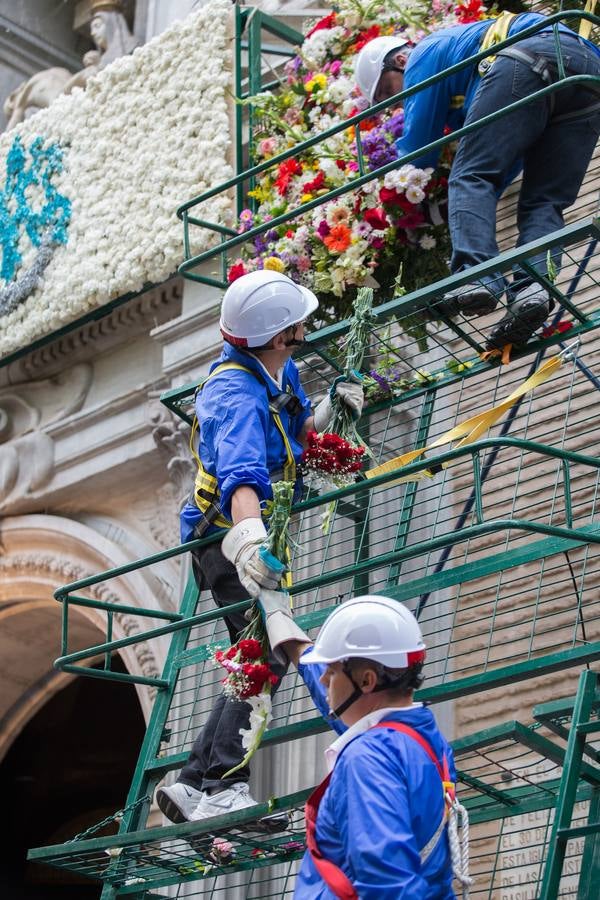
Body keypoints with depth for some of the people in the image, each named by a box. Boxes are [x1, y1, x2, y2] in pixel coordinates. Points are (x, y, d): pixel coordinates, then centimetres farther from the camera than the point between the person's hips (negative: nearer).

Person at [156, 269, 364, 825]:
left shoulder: (279, 372, 5)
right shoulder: (238, 395, -25)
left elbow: (295, 437, 20)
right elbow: (241, 478, -43)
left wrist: (330, 408, 0)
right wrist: (250, 538, -60)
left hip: (246, 535, 10)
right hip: (230, 535, -10)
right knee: (271, 650, -23)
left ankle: (195, 784, 9)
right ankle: (223, 784, -29)